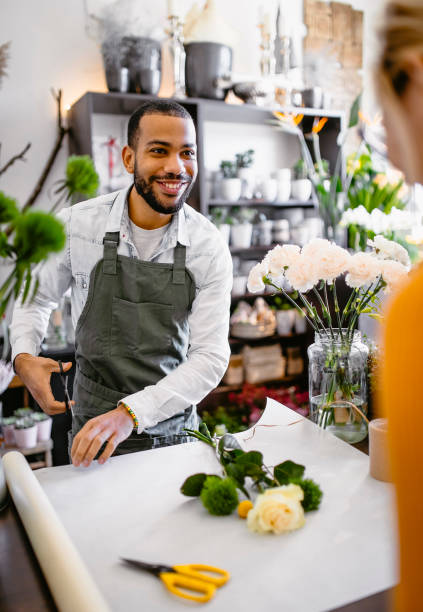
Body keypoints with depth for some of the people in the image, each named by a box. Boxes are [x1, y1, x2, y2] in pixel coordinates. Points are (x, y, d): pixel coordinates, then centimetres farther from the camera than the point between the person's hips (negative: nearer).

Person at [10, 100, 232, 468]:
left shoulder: (210, 247, -13)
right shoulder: (75, 225, -12)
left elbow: (211, 355, -16)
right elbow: (36, 298, 6)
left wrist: (130, 413, -28)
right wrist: (23, 356, -14)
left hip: (175, 431, 1)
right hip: (93, 429, 0)